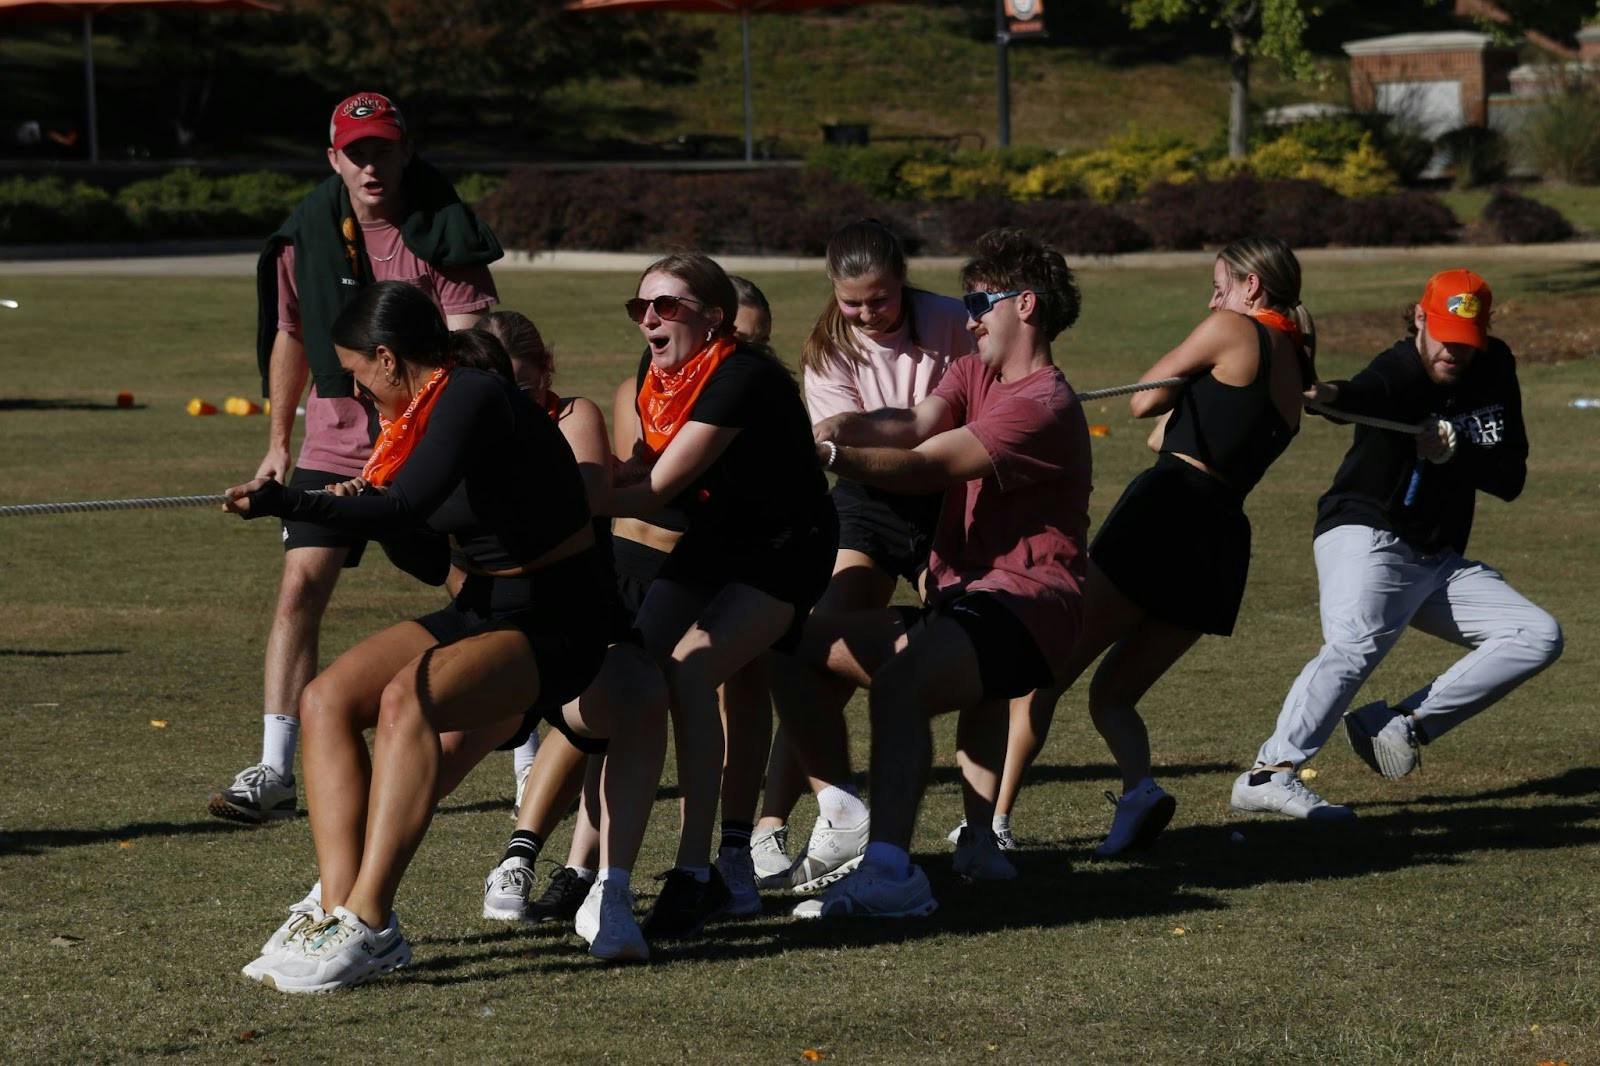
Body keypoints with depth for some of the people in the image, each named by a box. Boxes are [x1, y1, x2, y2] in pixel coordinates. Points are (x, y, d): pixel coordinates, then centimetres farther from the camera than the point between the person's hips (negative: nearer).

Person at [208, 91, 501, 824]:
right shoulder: (305, 236, 2)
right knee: (300, 590, -10)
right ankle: (275, 771, -10)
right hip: (333, 443, 3)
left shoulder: (442, 234, -10)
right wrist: (277, 442, 17)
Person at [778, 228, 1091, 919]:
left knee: (900, 679, -38)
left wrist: (827, 453, -26)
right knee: (795, 648, 1)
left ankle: (889, 871, -50)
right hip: (958, 596, 9)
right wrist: (842, 427, -22)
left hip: (1022, 602, -9)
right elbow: (918, 425, -2)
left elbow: (924, 468, -19)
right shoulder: (974, 374, 19)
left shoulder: (1043, 407, -10)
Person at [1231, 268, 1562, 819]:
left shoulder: (1494, 369, 3)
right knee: (1354, 644, -31)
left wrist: (1454, 452, -20)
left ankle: (1404, 723, -10)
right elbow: (1371, 390, -42)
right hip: (1366, 540, -7)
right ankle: (1269, 774, -41)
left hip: (1440, 562, 7)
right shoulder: (1399, 372, -15)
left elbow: (1510, 479, 0)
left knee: (1539, 636, -1)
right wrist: (1333, 394, -66)